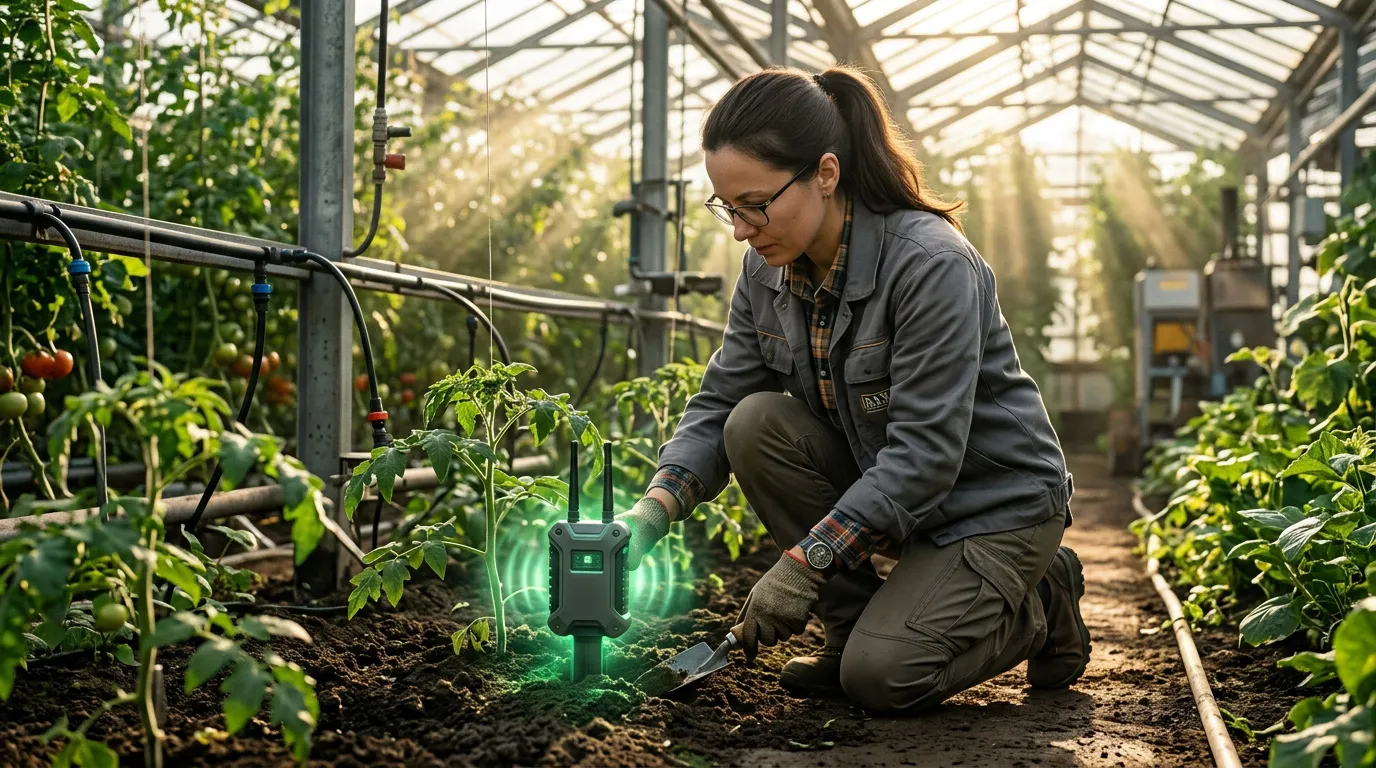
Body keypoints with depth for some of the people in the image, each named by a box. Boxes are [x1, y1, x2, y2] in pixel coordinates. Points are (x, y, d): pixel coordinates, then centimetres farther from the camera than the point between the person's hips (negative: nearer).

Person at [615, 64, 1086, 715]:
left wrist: (804, 561, -34)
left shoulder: (932, 264, -29)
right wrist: (652, 512, -22)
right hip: (881, 485, 7)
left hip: (994, 501, -6)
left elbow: (925, 453, -31)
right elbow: (717, 405, -4)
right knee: (755, 423, -18)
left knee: (880, 676, -20)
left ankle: (1040, 600, 8)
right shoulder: (768, 271, -7)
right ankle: (855, 621, -3)